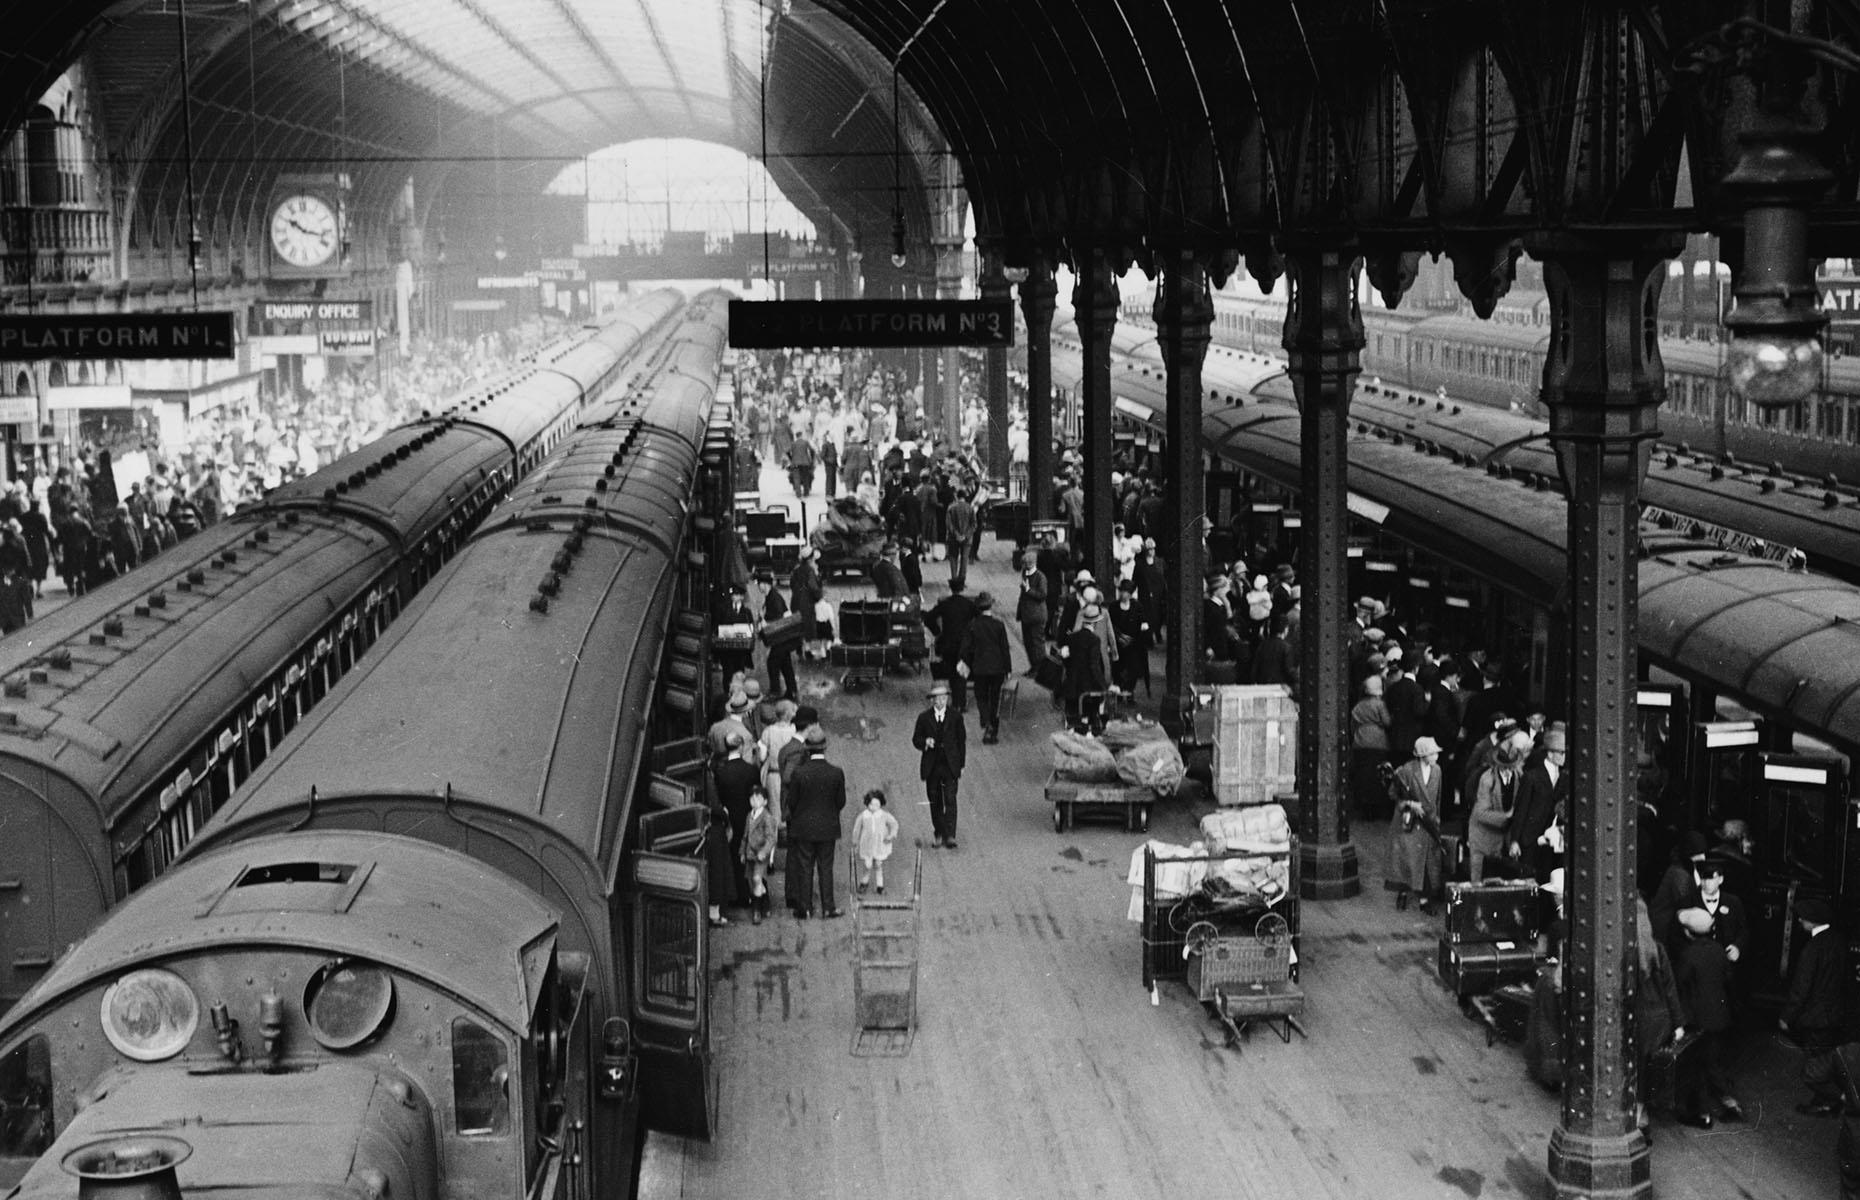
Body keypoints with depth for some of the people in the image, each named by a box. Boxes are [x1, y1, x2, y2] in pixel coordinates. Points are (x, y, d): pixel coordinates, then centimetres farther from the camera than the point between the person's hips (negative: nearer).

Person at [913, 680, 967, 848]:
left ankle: (950, 836, -12)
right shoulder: (924, 717, 2)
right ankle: (938, 834, 19)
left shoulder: (956, 717, 1)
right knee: (935, 802, 8)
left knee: (950, 800, -10)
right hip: (931, 766, 1)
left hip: (950, 766, -1)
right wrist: (925, 742, -17)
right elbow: (916, 739, 7)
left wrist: (960, 765, 2)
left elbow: (962, 741, 6)